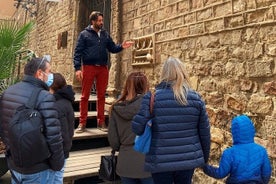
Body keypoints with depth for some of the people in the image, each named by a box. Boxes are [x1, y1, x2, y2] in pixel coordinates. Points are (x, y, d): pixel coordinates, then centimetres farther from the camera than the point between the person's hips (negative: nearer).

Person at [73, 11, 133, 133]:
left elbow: (112, 48, 12)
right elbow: (77, 52, -3)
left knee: (101, 96, 8)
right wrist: (77, 68, -13)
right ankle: (82, 123, 8)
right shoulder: (84, 34, 1)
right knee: (85, 96, 1)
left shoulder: (105, 34, 14)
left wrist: (121, 47, -9)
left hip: (103, 68, 4)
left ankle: (101, 122, 16)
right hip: (88, 67, -4)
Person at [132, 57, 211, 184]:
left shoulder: (152, 97, -11)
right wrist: (205, 157, 17)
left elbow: (137, 128, -15)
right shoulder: (195, 97, -2)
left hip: (160, 161, -3)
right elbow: (204, 132, 3)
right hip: (188, 159, 3)